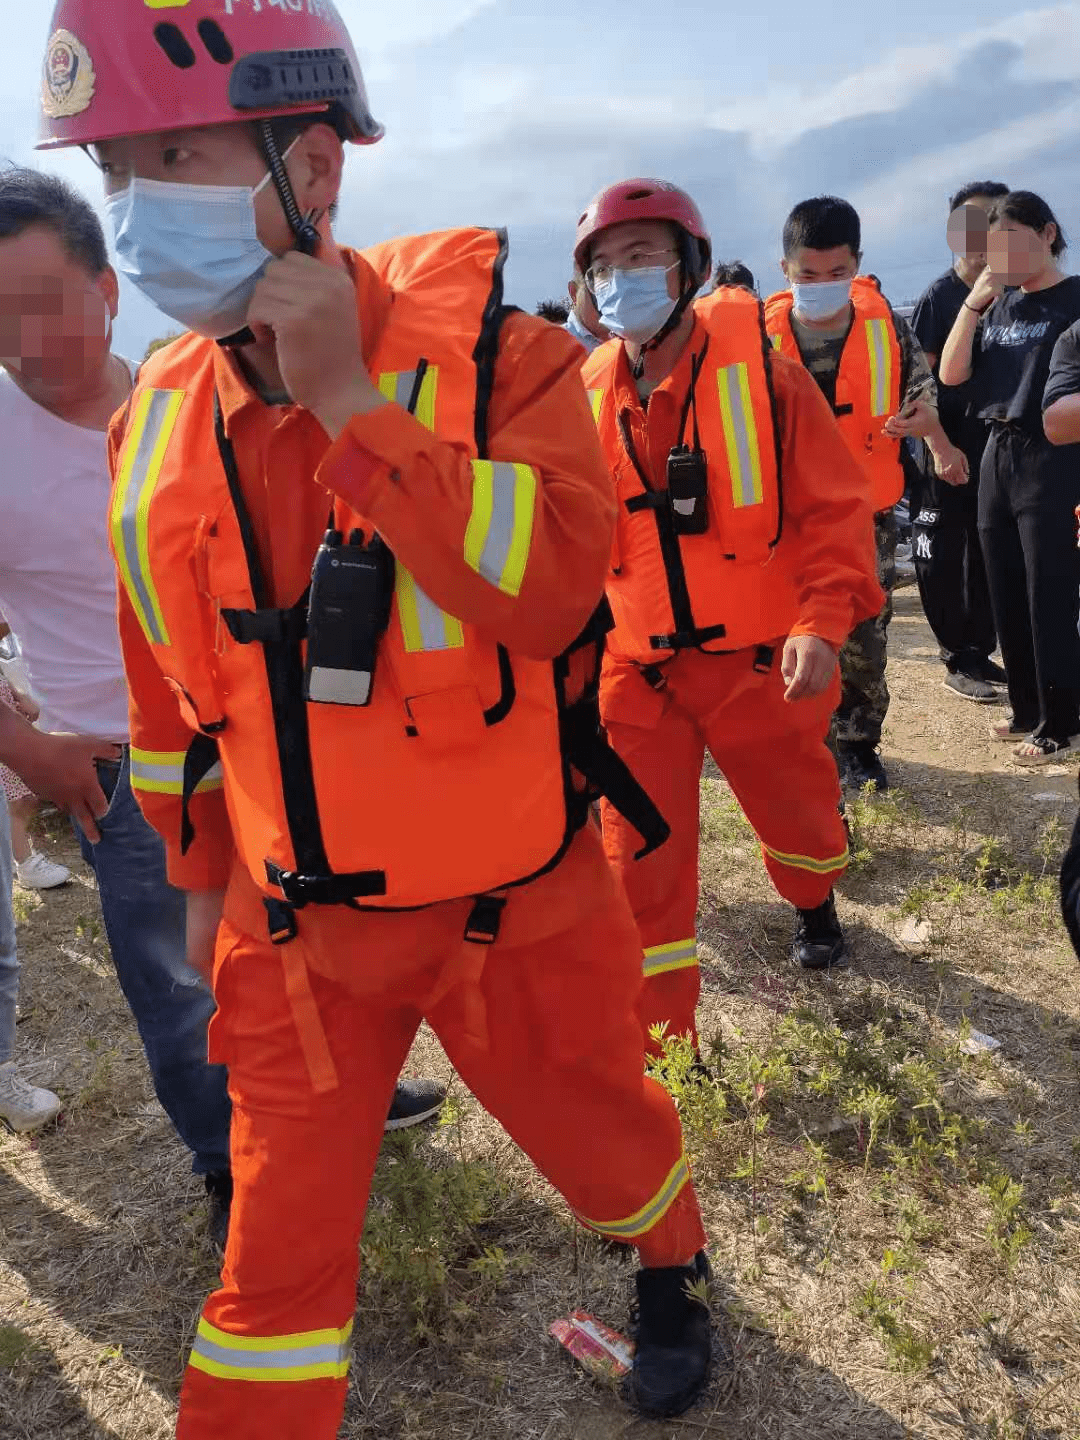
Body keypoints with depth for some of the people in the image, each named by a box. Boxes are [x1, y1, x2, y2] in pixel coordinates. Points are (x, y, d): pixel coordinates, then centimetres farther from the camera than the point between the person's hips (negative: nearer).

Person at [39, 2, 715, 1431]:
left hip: (511, 908, -2)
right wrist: (203, 877, 17)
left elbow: (553, 583, -31)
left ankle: (671, 1265, 57)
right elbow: (172, 682, 9)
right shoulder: (158, 420, -1)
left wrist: (348, 404, -28)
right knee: (278, 1246, 14)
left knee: (598, 1127, 23)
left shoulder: (483, 340, -15)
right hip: (296, 926, 3)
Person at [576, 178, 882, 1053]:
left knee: (798, 810, 19)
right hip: (638, 673, 1)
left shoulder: (758, 373, -6)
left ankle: (816, 909, 56)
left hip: (760, 661, -1)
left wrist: (823, 621, -22)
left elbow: (833, 508, -9)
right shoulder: (586, 400, 1)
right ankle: (663, 1043, 18)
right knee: (642, 860, 1)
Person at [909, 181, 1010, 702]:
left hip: (997, 448, 5)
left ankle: (981, 652, 24)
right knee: (943, 559, 0)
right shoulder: (939, 297, -6)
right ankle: (958, 662, 12)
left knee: (988, 557, 12)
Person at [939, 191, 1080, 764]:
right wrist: (973, 302, -4)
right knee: (1007, 597, 11)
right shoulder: (1000, 305, 12)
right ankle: (1026, 709, 25)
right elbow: (951, 374, 5)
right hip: (998, 457, 7)